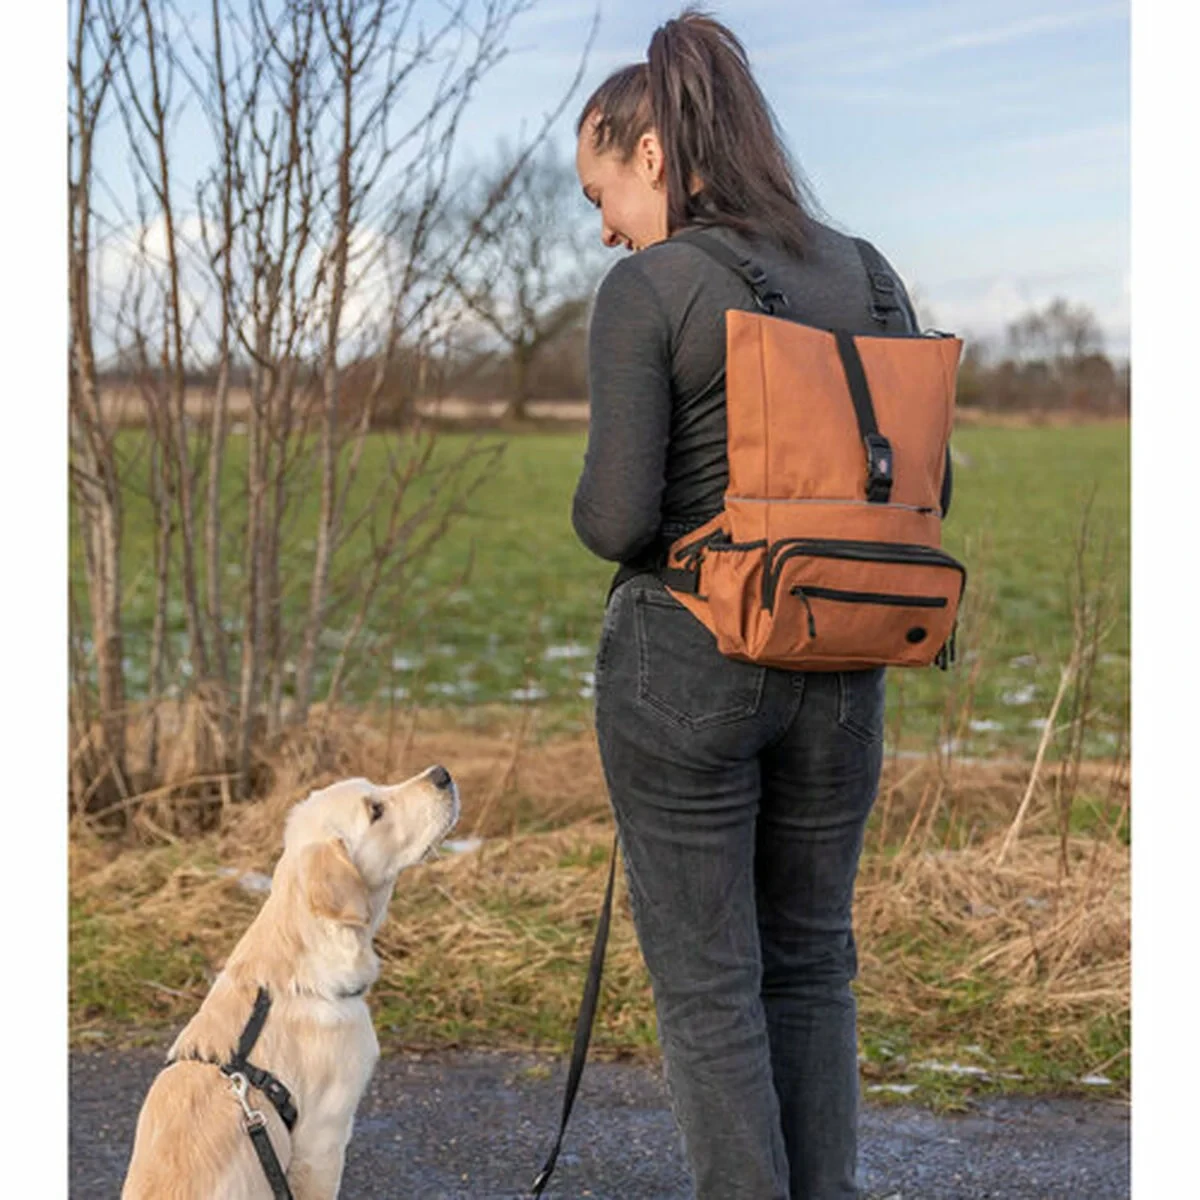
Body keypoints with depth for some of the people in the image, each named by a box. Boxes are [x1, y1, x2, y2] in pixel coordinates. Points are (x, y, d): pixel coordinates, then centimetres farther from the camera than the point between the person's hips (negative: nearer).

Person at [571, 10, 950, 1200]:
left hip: (683, 664, -5)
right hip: (837, 667, 6)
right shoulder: (865, 276, 5)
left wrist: (593, 509, 4)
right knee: (809, 962, 19)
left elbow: (617, 516, -18)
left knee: (705, 981, 6)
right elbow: (923, 489, 7)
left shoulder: (646, 291, -13)